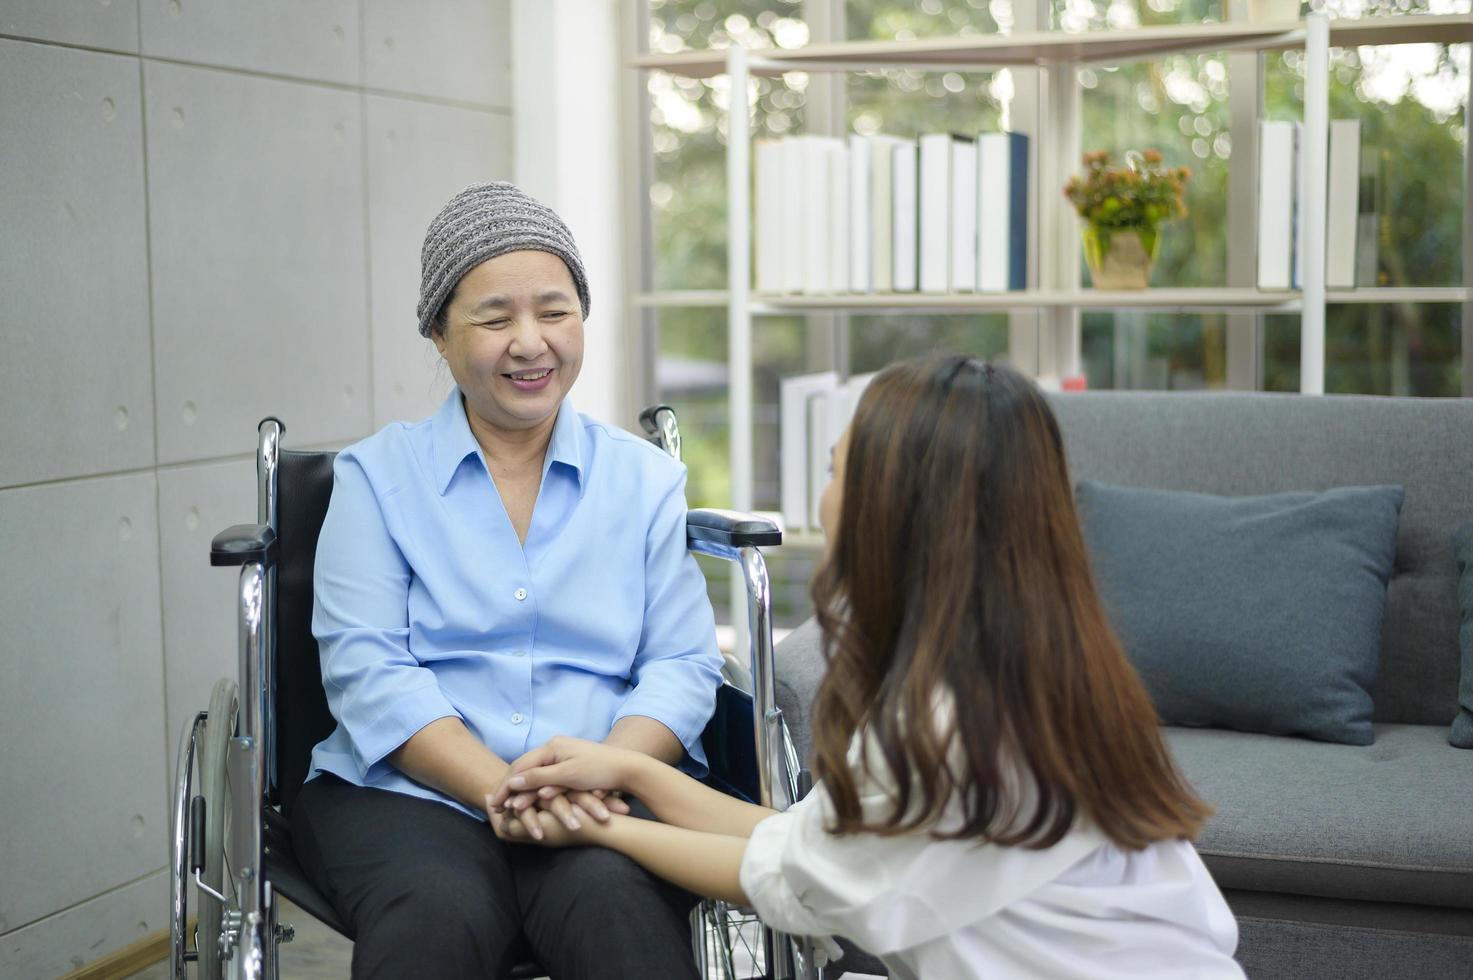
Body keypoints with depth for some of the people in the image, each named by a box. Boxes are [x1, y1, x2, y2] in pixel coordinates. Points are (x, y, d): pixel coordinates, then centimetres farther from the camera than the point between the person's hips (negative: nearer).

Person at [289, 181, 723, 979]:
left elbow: (683, 665, 5)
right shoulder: (376, 476, 10)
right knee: (438, 912, -34)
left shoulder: (645, 479, 14)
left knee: (615, 899, -33)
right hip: (411, 793, 0)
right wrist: (502, 789, -18)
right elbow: (366, 668, -3)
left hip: (604, 801, 1)